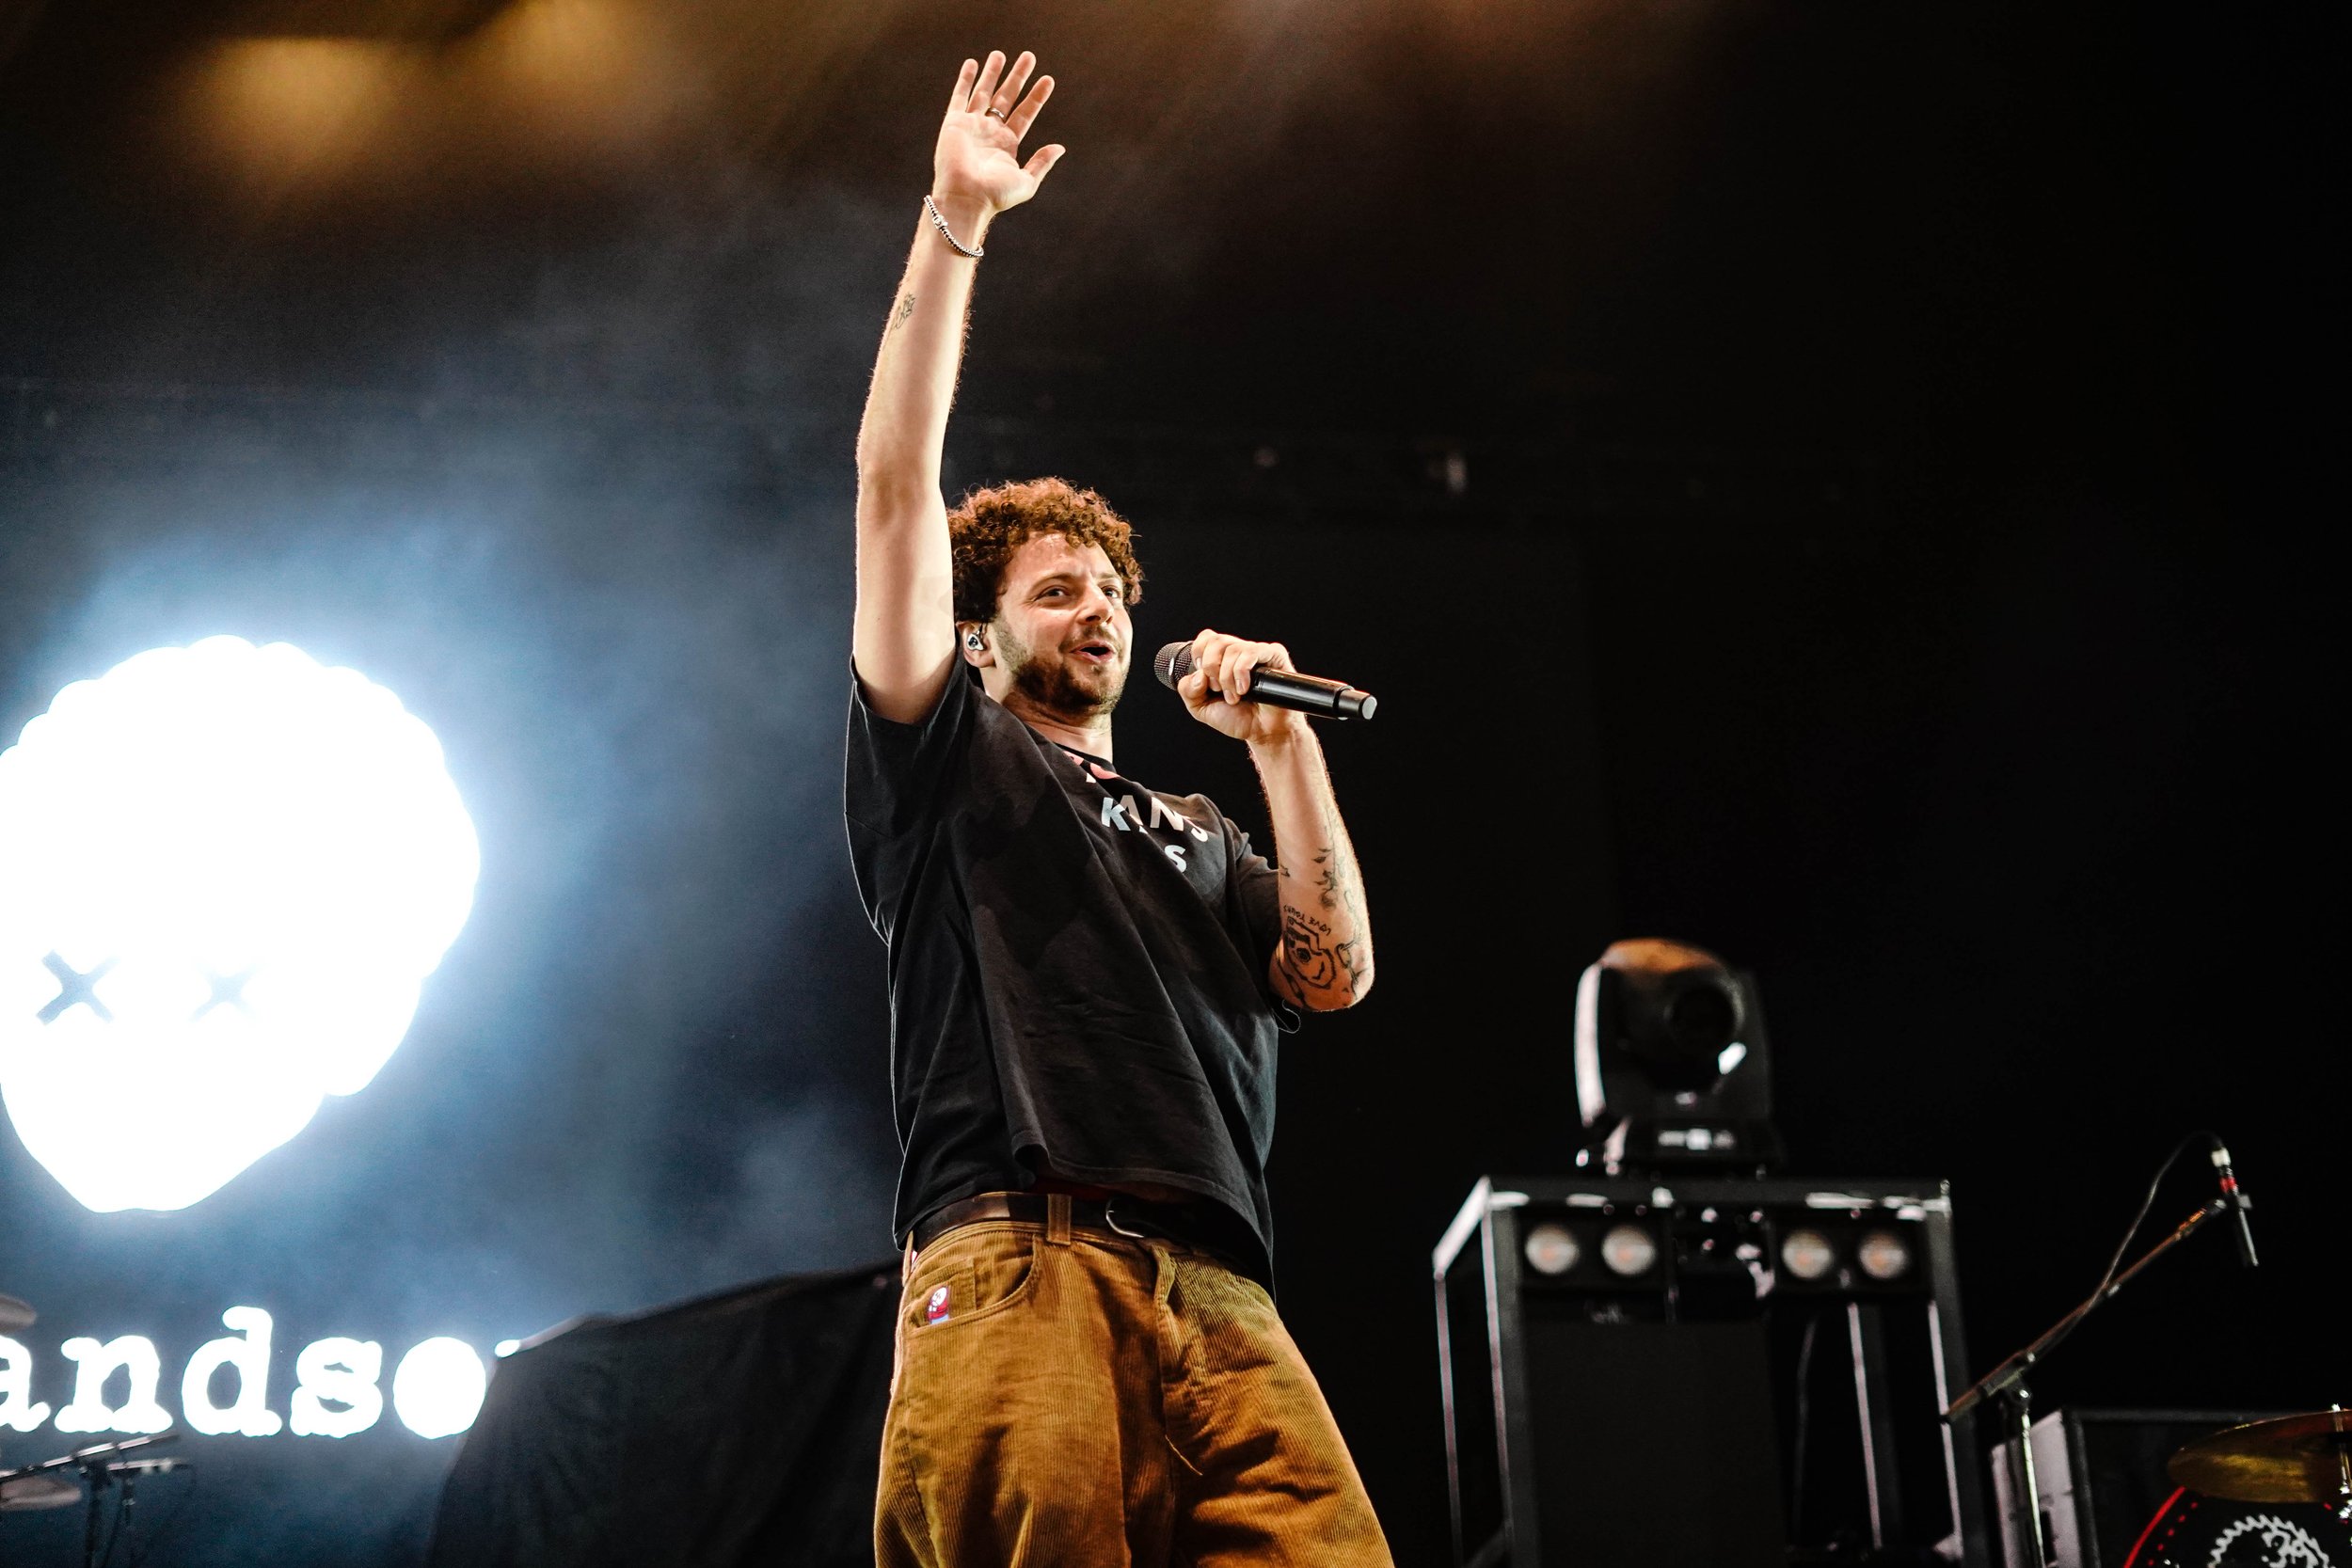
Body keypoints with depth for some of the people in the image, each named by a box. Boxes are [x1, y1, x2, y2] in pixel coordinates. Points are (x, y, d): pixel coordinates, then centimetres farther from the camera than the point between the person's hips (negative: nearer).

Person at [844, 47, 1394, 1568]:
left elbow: (1337, 975, 17)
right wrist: (956, 221, 9)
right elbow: (896, 484, 12)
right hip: (1019, 1268, -4)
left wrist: (1280, 740, 15)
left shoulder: (1197, 834, 34)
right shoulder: (949, 760, 21)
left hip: (1223, 1301, 4)